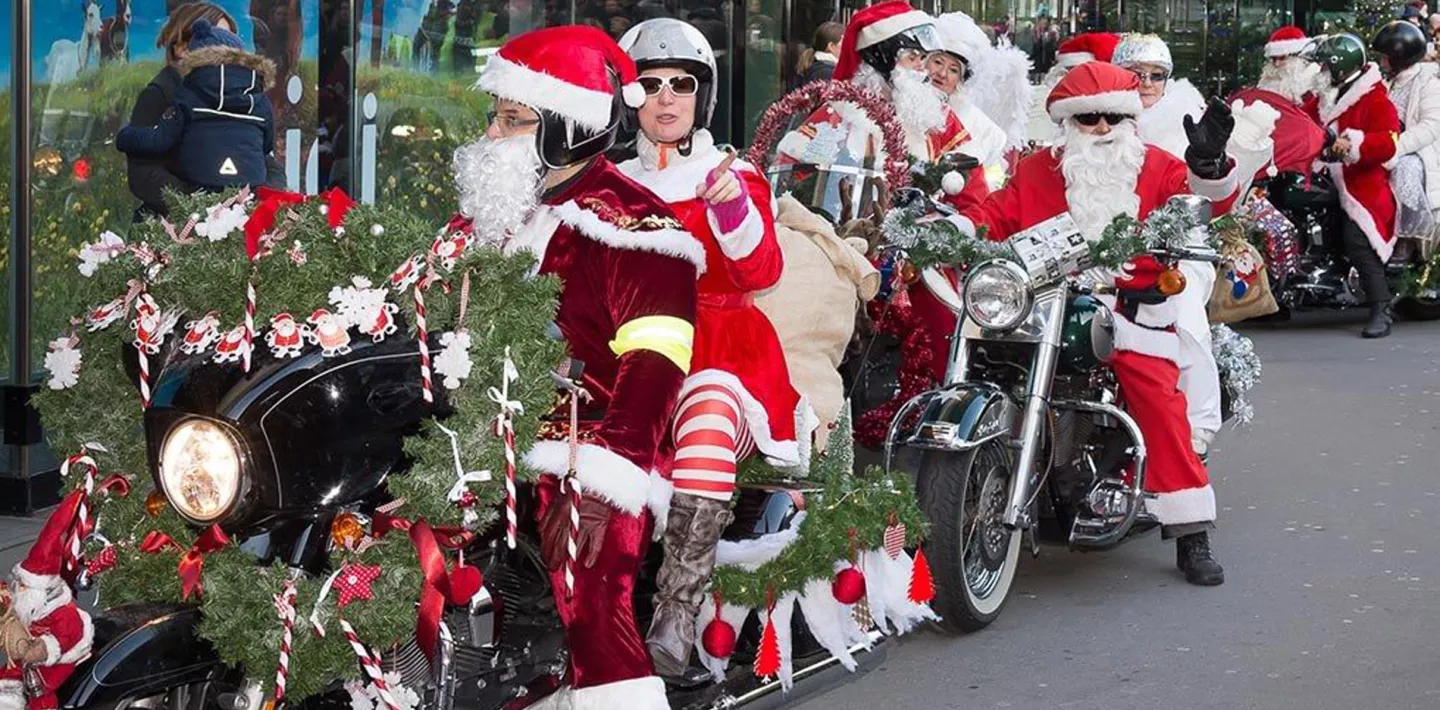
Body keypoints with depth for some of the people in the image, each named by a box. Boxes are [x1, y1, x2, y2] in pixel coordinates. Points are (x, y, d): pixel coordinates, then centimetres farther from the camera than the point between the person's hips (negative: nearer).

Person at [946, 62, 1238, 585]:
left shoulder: (1158, 168, 10)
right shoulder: (1036, 172, 14)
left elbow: (1203, 204, -3)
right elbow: (997, 214, 9)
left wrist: (1208, 165, -23)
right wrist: (954, 228, -9)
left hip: (1135, 307, -1)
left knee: (1162, 402, -16)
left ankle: (1191, 536, -9)